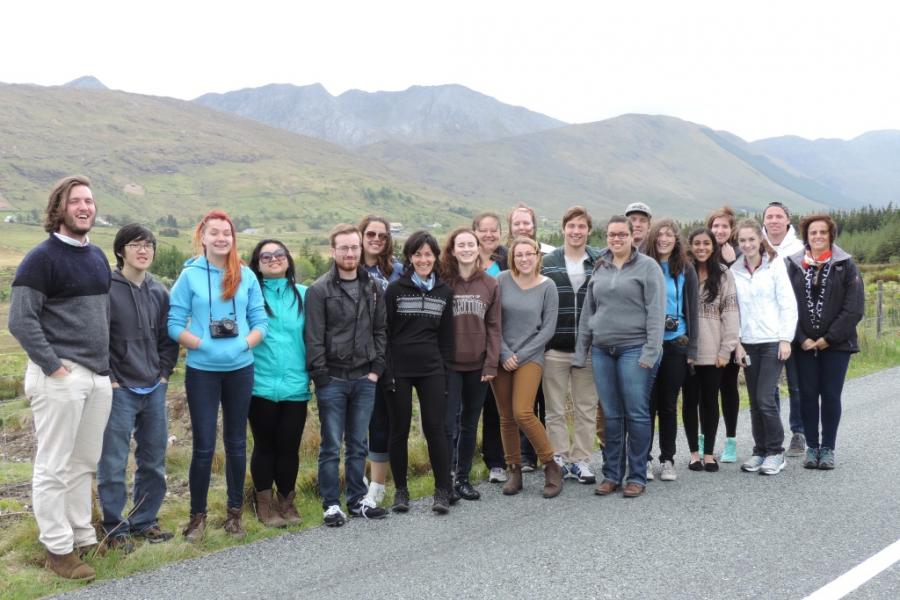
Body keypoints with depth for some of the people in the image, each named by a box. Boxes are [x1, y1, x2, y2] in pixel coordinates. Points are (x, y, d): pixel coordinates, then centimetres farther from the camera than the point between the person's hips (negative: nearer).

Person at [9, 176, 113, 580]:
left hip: (98, 376, 7)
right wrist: (53, 366, -16)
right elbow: (20, 321, -13)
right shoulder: (42, 257, -9)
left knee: (84, 464, 14)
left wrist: (104, 362, 15)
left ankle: (83, 538, 25)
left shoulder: (98, 257, 14)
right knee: (54, 468, 2)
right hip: (60, 376, -7)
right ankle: (58, 550, 10)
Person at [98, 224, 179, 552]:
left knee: (154, 461, 12)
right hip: (119, 390, -5)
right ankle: (115, 527, 14)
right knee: (113, 464, 0)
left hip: (154, 389, 6)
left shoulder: (159, 291, 9)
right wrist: (108, 379, -12)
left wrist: (164, 372, 6)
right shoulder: (106, 288, -8)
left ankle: (145, 521, 26)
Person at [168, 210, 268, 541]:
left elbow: (260, 321, 4)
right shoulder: (190, 275, -3)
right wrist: (203, 345, -16)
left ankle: (234, 511, 25)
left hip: (240, 369, 2)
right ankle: (197, 515, 17)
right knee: (203, 446, 1)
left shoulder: (246, 275, 3)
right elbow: (175, 325, -5)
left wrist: (244, 344, -12)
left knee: (236, 443, 12)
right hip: (202, 371, -2)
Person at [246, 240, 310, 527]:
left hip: (295, 386, 2)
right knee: (265, 446, 10)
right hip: (261, 385, -2)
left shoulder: (303, 295, 7)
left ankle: (287, 502, 25)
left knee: (289, 447, 9)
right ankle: (264, 503, 24)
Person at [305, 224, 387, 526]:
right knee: (332, 446, 4)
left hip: (364, 379, 4)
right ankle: (331, 504, 14)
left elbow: (380, 330, 11)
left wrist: (376, 368, 2)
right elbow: (314, 338, -9)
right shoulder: (319, 290, -6)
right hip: (333, 380, -4)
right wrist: (321, 377, -11)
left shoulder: (373, 287, 8)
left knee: (358, 445, 12)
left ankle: (357, 500, 23)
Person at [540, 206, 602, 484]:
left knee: (586, 409, 7)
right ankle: (559, 459, 16)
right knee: (555, 410, 6)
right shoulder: (547, 263, 2)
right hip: (554, 348, 0)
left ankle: (581, 460, 17)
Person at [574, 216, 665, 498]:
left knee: (636, 414, -1)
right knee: (611, 415, 9)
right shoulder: (599, 269, 13)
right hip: (602, 350, 5)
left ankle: (637, 476, 8)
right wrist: (580, 352, 12)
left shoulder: (647, 267, -1)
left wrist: (651, 351, -15)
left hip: (633, 349, -4)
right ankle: (612, 474, 16)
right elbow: (588, 312, 16)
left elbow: (656, 312, -7)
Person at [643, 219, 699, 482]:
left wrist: (691, 348, -1)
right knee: (647, 403, 2)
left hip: (675, 344, 1)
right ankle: (643, 458, 13)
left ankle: (667, 460, 17)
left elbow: (692, 309, 6)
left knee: (668, 404, 8)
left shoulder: (685, 270, 6)